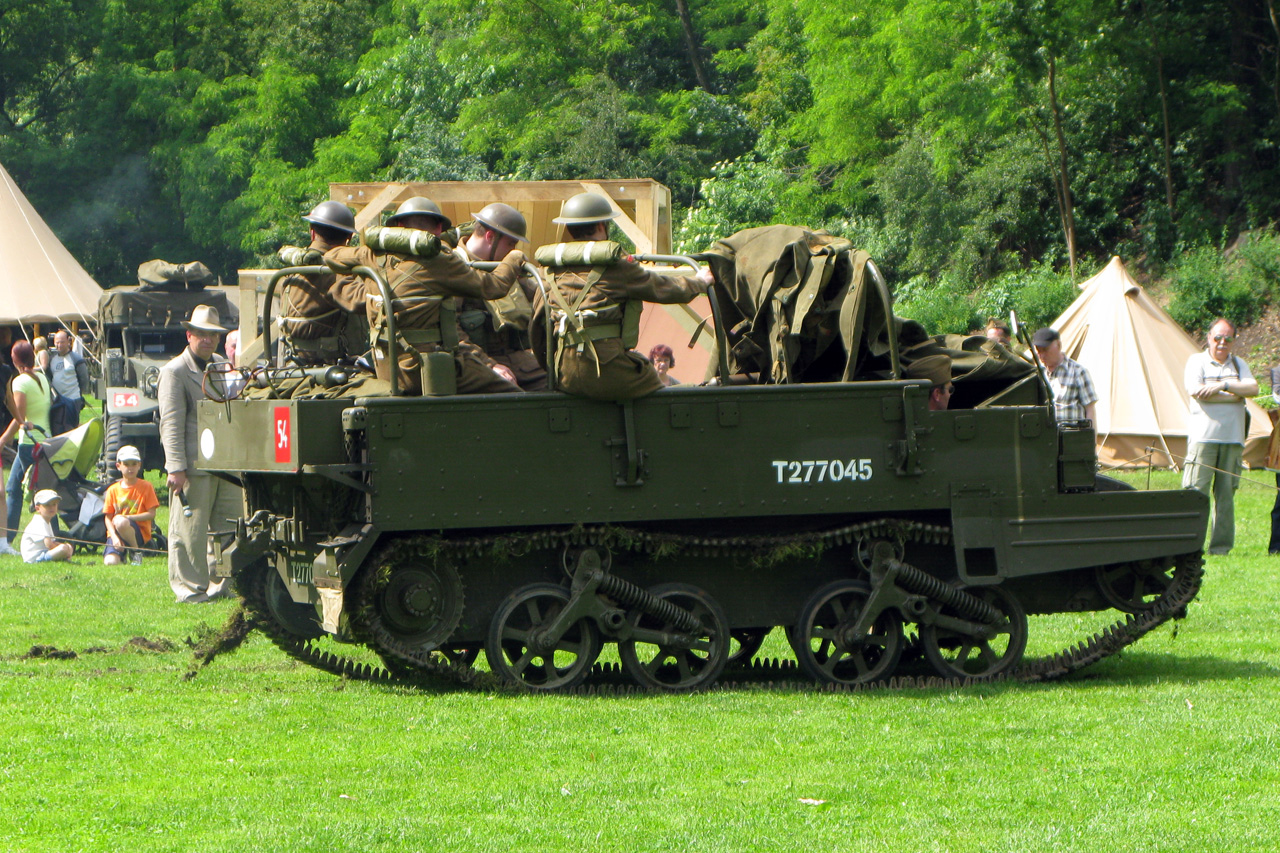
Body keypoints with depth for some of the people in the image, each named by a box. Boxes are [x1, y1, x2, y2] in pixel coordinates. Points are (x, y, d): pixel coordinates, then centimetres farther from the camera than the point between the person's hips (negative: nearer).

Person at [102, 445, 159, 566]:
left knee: (119, 521, -37)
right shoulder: (113, 490, 7)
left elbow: (151, 514, -5)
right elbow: (108, 518, 5)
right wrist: (114, 537, -12)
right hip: (116, 533, 3)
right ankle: (121, 553, 13)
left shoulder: (146, 487, 1)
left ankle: (137, 551, -13)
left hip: (139, 533, -3)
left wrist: (128, 517, -17)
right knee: (110, 562, -25)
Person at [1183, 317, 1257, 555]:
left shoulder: (1238, 364, 16)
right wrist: (1236, 394, -7)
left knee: (1226, 492, 3)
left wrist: (1223, 386, -14)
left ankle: (1221, 545, 8)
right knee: (1196, 489, -9)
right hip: (1203, 435, -4)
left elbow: (1253, 388, 0)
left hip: (1232, 437, 4)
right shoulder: (1197, 361, 4)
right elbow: (1196, 392, -12)